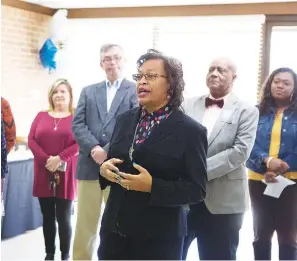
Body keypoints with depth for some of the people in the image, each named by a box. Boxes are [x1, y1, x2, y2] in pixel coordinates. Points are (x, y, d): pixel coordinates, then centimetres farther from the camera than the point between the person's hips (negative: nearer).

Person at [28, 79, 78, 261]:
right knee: (48, 217, 10)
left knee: (64, 218, 2)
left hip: (66, 174, -3)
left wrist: (59, 159, -17)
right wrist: (46, 160, -11)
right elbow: (31, 140, 3)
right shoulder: (41, 116, 12)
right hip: (44, 174, 3)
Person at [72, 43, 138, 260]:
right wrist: (94, 148, -13)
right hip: (89, 166, 3)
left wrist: (109, 151, -17)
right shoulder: (88, 92, 16)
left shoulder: (135, 90, 4)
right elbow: (77, 124, 5)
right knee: (84, 226, 9)